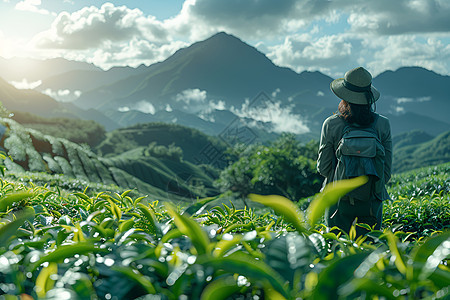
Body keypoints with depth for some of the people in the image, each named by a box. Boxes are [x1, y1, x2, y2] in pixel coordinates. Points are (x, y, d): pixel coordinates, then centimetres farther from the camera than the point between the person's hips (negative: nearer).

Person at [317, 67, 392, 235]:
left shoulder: (331, 125, -9)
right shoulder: (383, 124, -5)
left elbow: (323, 168, -2)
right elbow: (386, 170, 1)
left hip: (339, 199, -1)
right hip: (372, 201, 1)